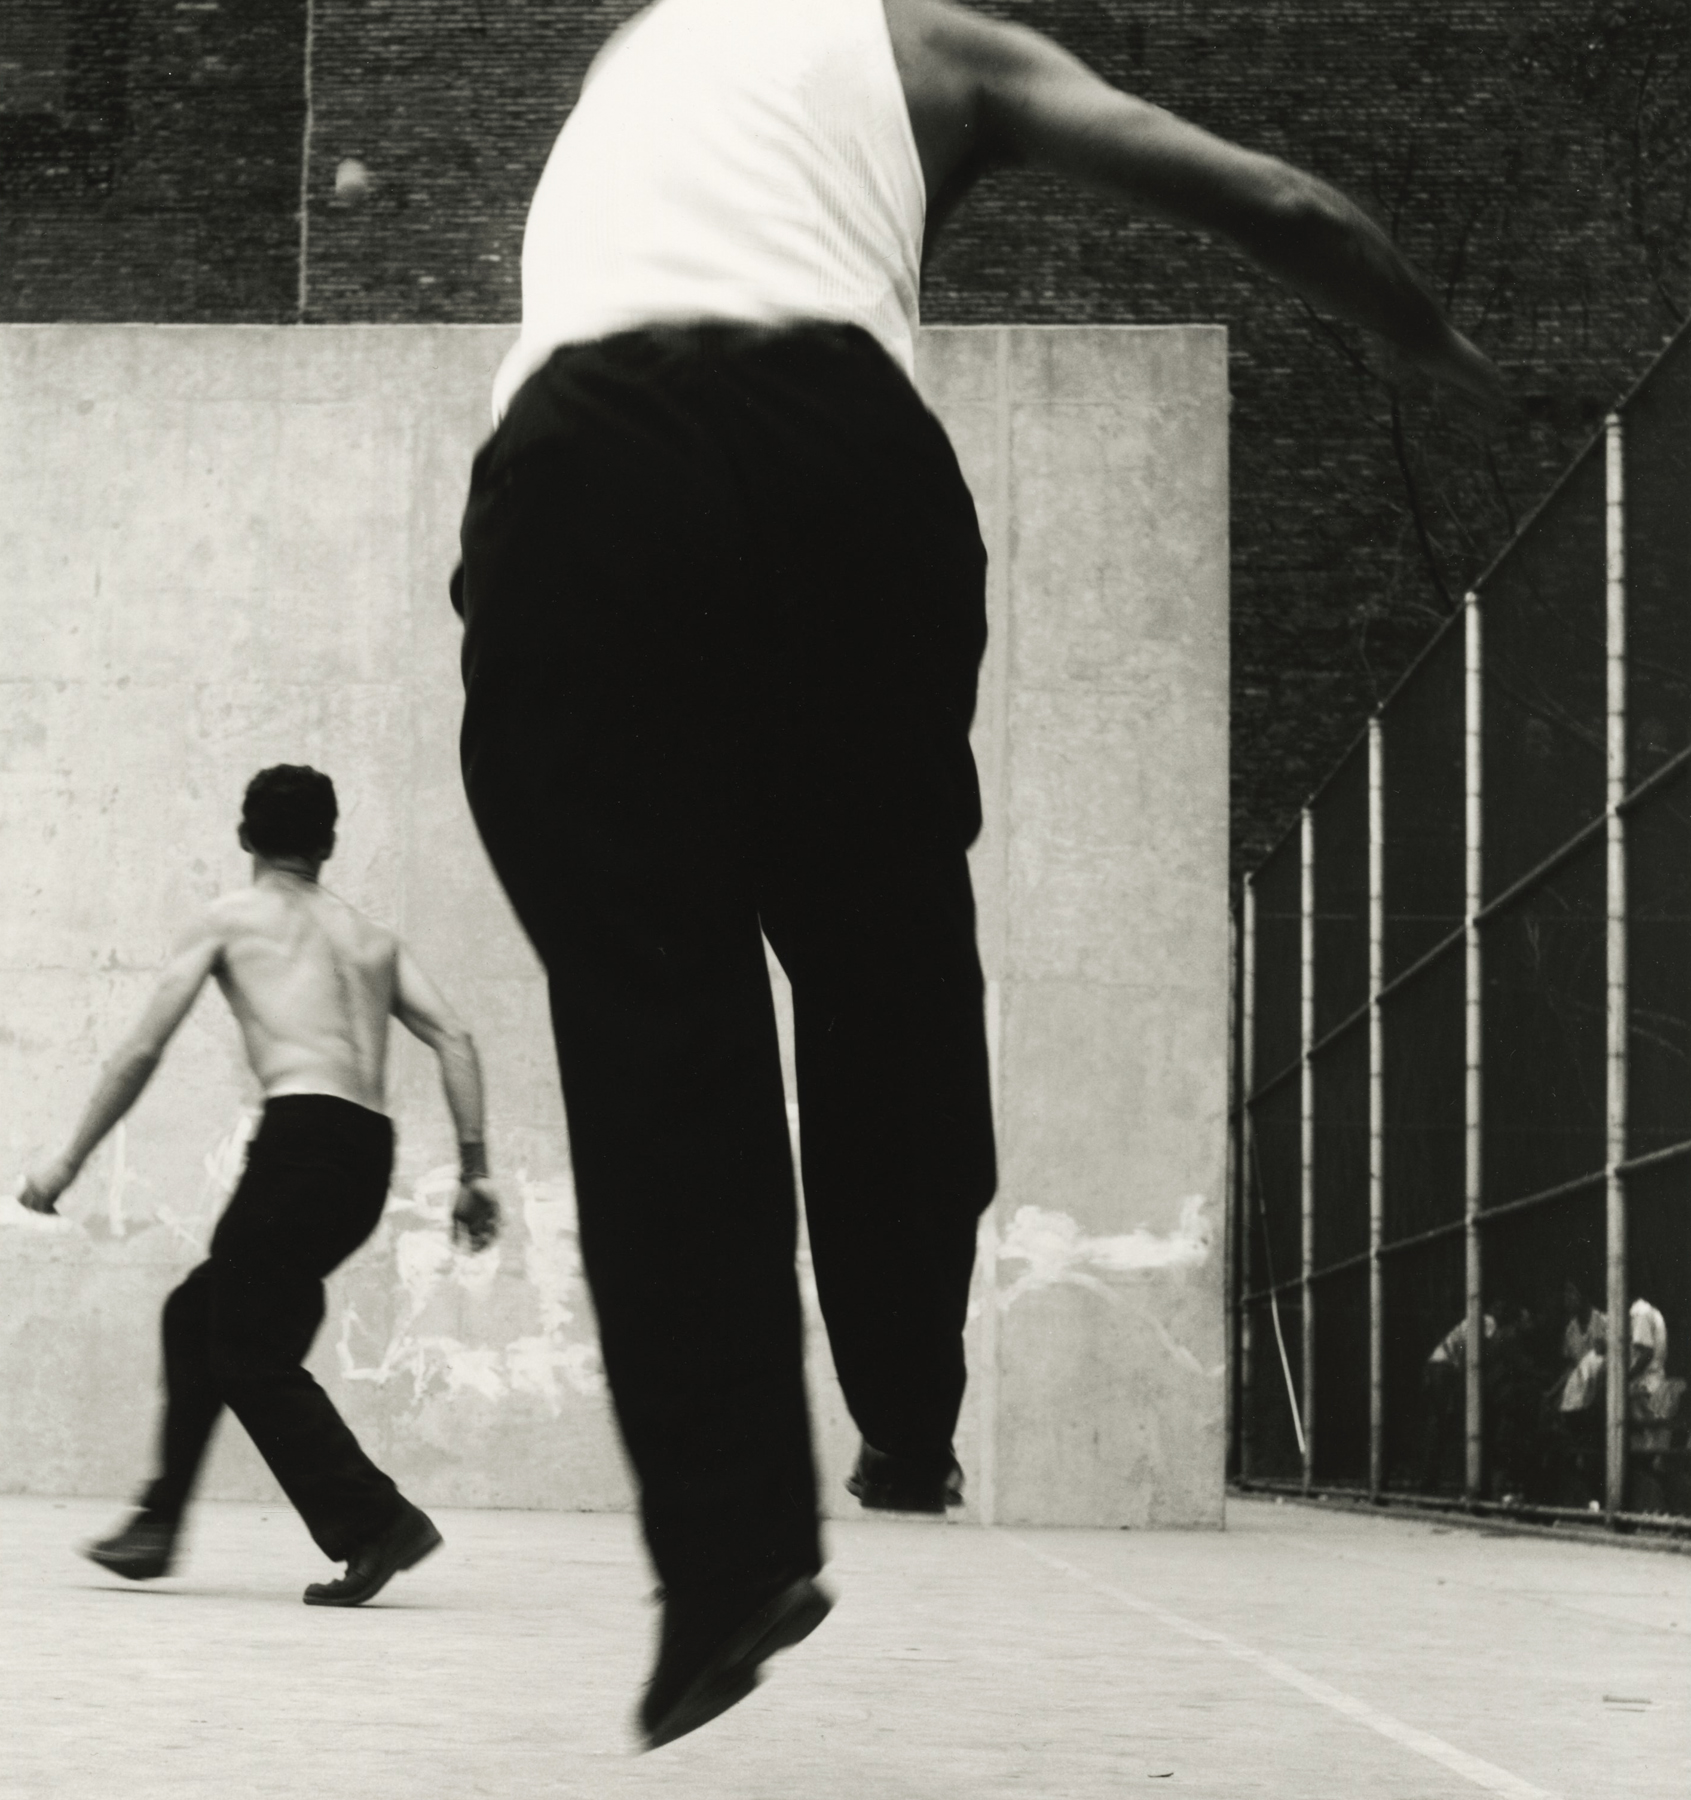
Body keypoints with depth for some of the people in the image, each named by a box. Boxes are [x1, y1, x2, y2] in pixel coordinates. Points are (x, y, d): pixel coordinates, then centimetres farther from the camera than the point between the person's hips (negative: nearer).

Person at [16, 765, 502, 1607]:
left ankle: (374, 1522, -12)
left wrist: (68, 1162, 14)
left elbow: (141, 1051, 8)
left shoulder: (229, 919, 12)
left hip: (302, 1130, -6)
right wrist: (476, 1169, 10)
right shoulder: (371, 936, 24)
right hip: (371, 1157, 6)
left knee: (252, 1357, 0)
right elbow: (454, 1040, 10)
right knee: (199, 1313, 20)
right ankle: (159, 1522, 21)